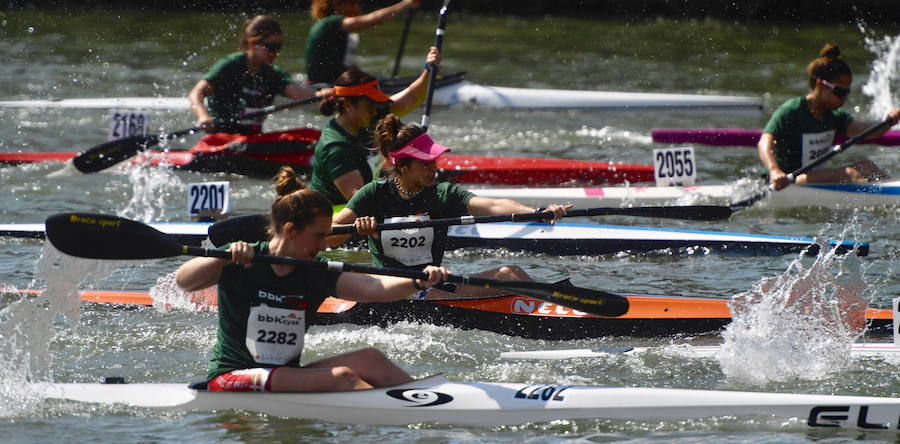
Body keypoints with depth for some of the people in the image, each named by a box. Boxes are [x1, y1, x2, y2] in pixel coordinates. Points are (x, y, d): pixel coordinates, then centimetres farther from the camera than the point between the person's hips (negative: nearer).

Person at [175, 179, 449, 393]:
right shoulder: (240, 266, -8)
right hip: (231, 378, -6)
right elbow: (183, 281, -20)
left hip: (286, 376, 6)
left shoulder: (316, 275, 6)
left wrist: (419, 282, -25)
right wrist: (227, 256, -36)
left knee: (369, 360, -13)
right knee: (342, 377, -24)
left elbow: (370, 288, -8)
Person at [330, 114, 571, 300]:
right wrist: (357, 226, -24)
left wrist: (537, 213, -28)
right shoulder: (376, 194, 3)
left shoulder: (444, 195, 6)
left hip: (437, 290, 4)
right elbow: (329, 236, -2)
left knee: (508, 274, -16)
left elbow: (492, 206, -10)